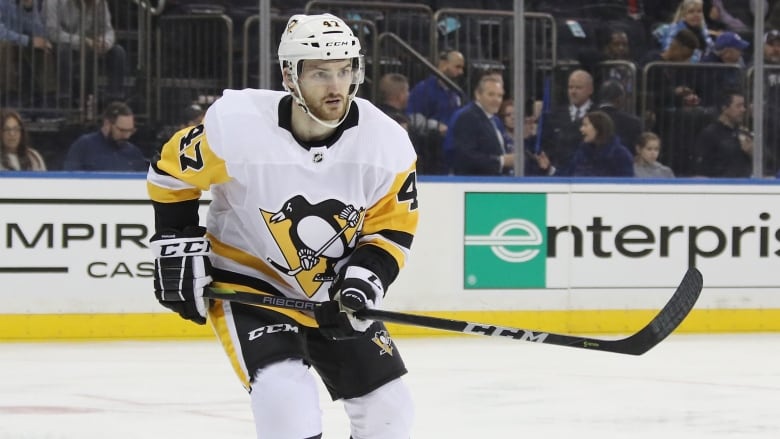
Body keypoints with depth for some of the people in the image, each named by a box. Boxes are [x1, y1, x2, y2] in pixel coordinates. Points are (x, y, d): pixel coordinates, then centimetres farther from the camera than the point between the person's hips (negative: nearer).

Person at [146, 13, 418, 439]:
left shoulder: (387, 143, -17)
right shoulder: (235, 126, -25)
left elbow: (391, 228, -5)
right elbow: (171, 172, -7)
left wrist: (363, 279, -22)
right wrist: (178, 247, -8)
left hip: (335, 295, 4)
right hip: (250, 287, -4)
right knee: (288, 402, -25)